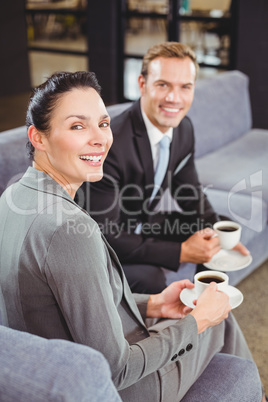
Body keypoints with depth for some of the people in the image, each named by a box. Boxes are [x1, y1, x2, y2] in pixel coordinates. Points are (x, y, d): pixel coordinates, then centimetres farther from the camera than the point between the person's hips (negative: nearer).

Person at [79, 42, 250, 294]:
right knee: (149, 278, -32)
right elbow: (104, 236, -31)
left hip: (143, 225, 8)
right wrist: (181, 252, -30)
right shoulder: (110, 143, -32)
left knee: (211, 245, 9)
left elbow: (190, 194, 9)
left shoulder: (184, 129, -6)